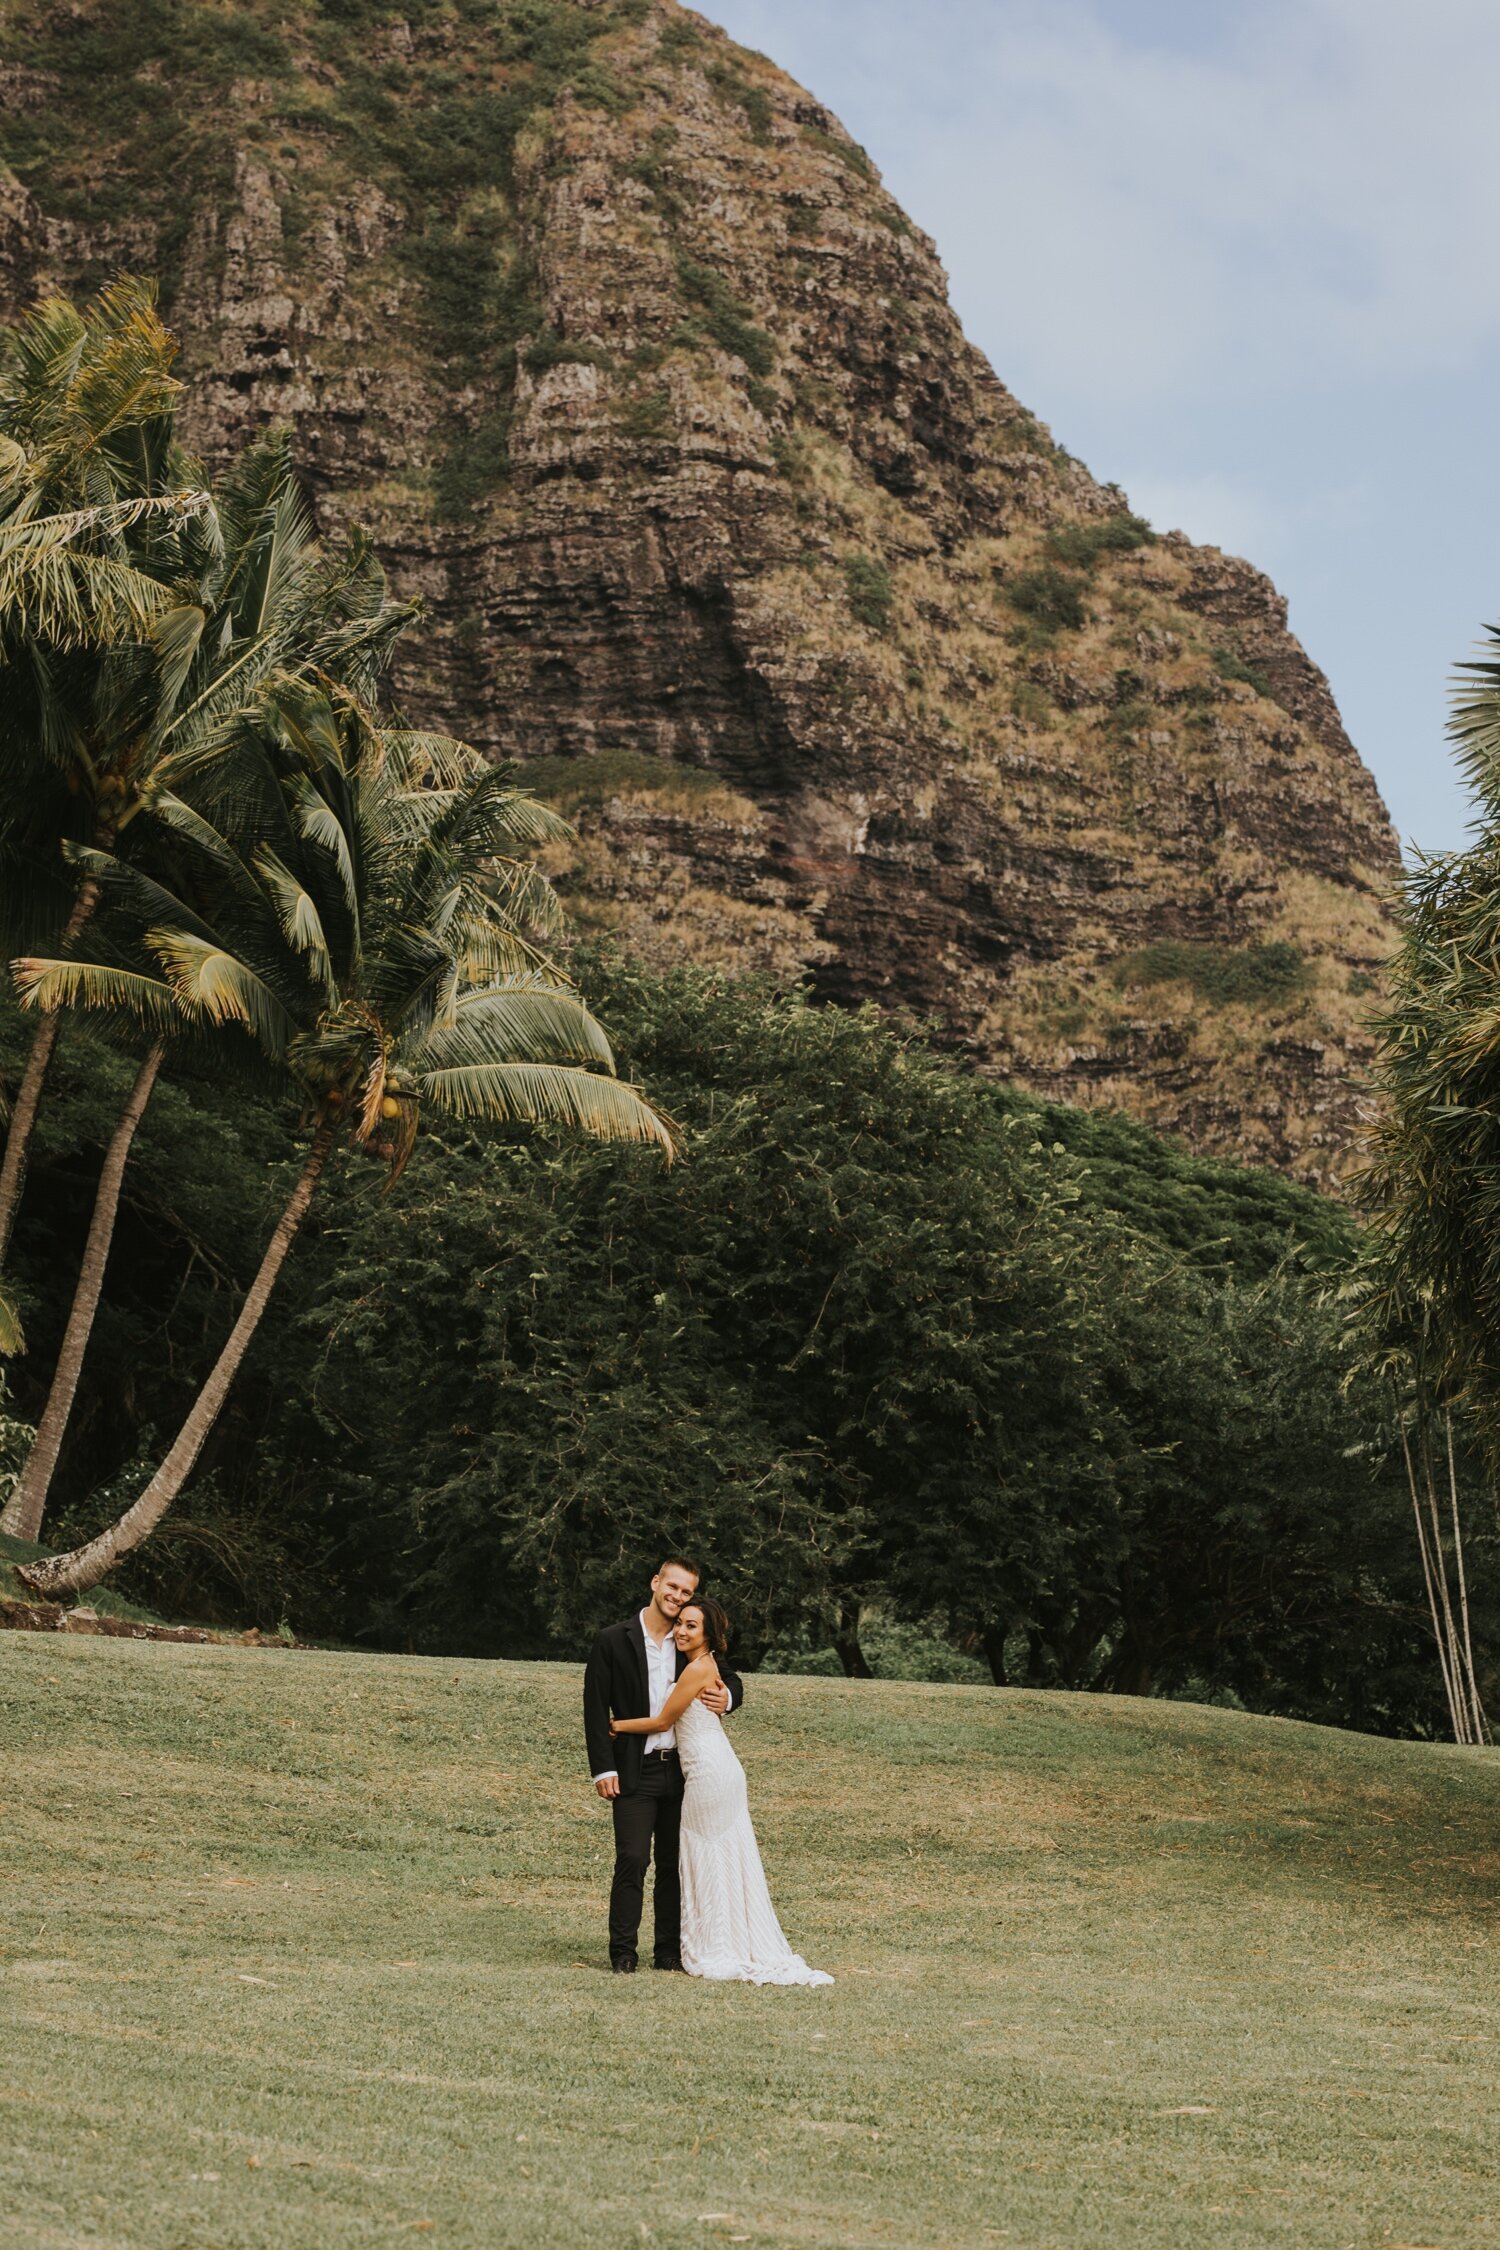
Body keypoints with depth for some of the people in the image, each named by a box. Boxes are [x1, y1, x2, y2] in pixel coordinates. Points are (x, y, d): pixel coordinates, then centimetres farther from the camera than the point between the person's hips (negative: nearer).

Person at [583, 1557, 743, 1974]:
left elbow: (730, 1681, 18)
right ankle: (623, 1952, 0)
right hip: (635, 1772, -4)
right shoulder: (614, 1640, -2)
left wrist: (727, 1697, -7)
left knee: (674, 1865, 8)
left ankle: (669, 1951, 15)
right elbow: (595, 1709, -3)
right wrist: (603, 1769, -10)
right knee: (632, 1861, -8)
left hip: (682, 1770, 4)